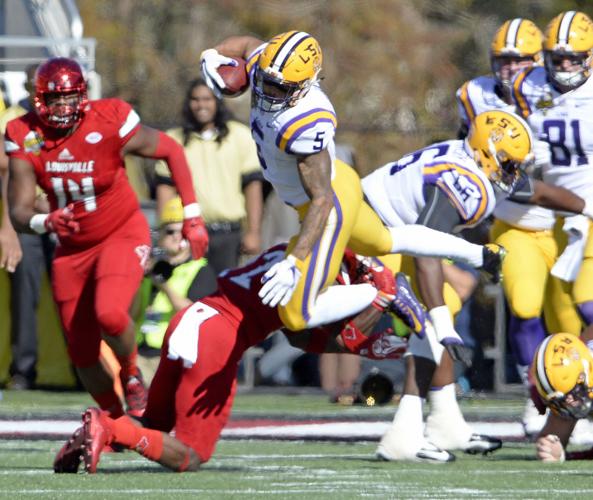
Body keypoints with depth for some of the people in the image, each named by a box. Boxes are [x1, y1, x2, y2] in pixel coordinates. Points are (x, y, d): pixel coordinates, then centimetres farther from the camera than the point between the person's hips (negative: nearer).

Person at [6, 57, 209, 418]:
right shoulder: (25, 138, -13)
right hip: (73, 249, 4)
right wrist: (45, 223, -39)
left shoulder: (109, 124, -22)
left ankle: (132, 374, 1)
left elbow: (172, 151, -6)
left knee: (109, 314, -31)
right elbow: (19, 213, -15)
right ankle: (115, 417, 33)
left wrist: (192, 216, -5)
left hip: (122, 236, -4)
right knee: (82, 354, 7)